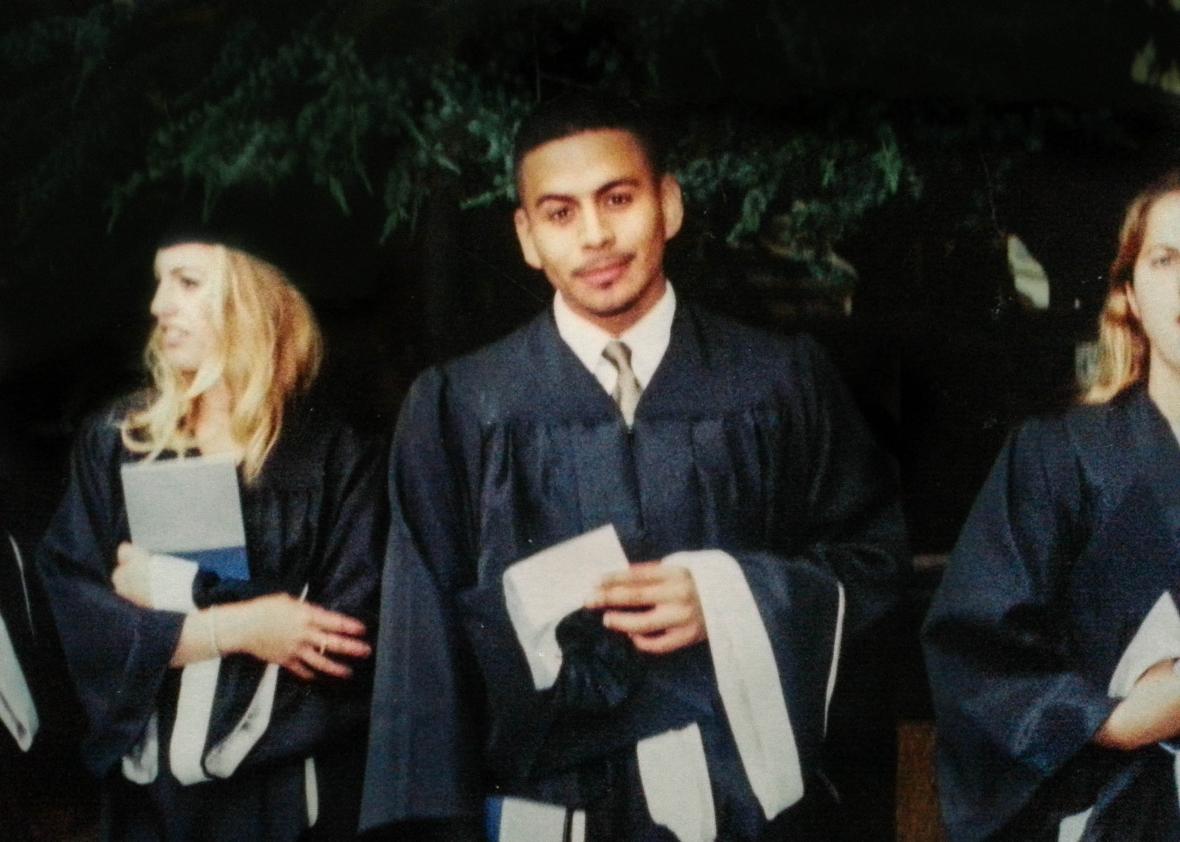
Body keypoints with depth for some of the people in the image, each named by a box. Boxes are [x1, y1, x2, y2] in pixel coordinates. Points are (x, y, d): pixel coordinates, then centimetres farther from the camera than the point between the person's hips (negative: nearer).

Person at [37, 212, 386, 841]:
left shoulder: (334, 458, -5)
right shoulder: (114, 442, 2)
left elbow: (345, 635, -13)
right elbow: (71, 609, -5)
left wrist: (170, 593, -12)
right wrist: (232, 628, -16)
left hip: (287, 792, -2)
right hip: (149, 785, 2)